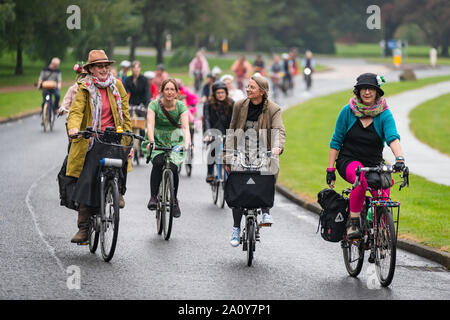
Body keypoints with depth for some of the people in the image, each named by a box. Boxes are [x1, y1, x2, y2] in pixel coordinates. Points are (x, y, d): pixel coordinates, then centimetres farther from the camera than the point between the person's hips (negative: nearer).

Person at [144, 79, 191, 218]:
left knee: (173, 168, -19)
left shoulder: (181, 107, -8)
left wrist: (187, 144, -38)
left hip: (175, 142, 1)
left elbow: (185, 127, -20)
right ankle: (153, 197, -23)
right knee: (158, 163, -31)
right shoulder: (154, 105, -10)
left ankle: (174, 201, 4)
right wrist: (151, 141, -41)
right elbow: (150, 124, -23)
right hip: (157, 141, -1)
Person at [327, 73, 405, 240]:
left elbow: (393, 138, -21)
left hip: (374, 164, 1)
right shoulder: (348, 111, -2)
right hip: (349, 162, -1)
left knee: (383, 194, -25)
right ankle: (353, 221, -25)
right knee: (362, 178, -37)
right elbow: (336, 141, 3)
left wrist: (399, 158, -41)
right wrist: (330, 169, -2)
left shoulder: (384, 114, -5)